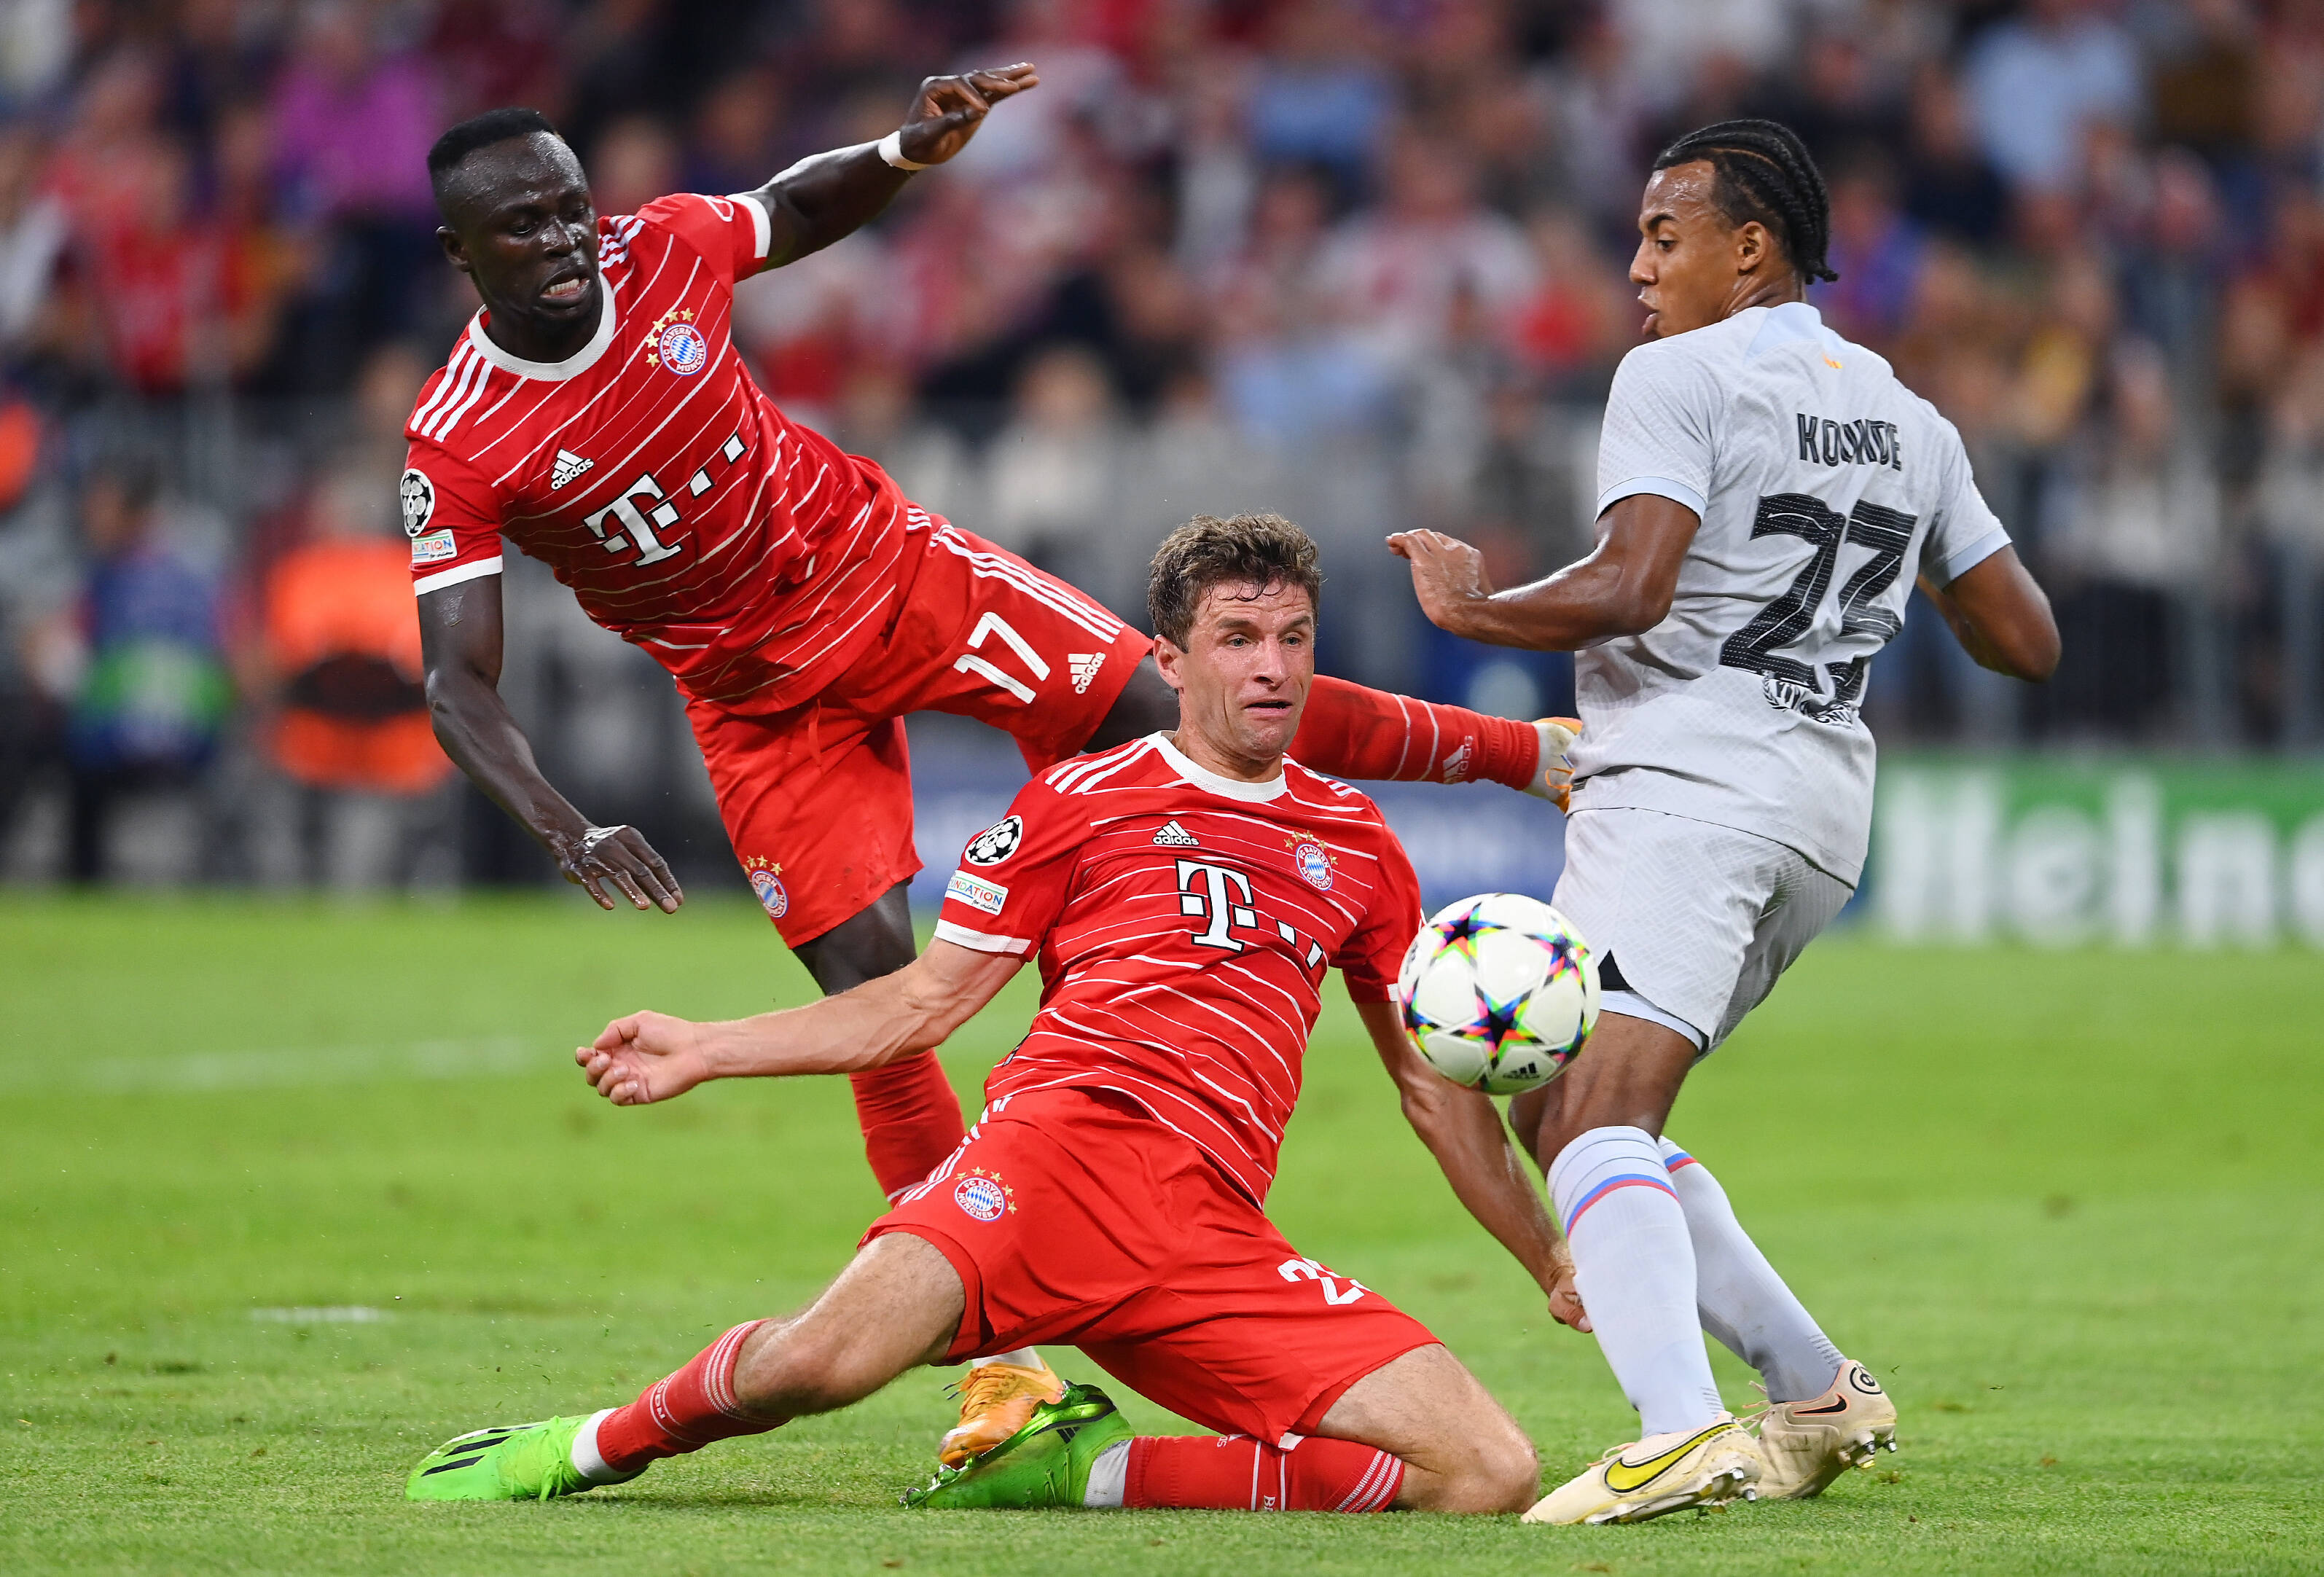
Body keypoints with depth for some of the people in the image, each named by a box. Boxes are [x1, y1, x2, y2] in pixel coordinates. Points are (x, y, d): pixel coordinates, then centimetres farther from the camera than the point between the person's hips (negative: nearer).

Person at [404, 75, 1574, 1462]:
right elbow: (459, 685, -20)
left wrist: (913, 151, -10)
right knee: (872, 980, -9)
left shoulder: (662, 253, -12)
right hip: (763, 701, -1)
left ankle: (1533, 753, 7)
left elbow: (801, 210, 11)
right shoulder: (459, 450, -19)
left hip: (891, 567, 2)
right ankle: (1000, 1358, -2)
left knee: (1169, 711, -8)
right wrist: (568, 832, -36)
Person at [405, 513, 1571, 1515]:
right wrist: (701, 1052, 9)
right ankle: (594, 1446, -1)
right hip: (1059, 1140, -3)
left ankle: (1087, 1470, -6)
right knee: (826, 1360, -33)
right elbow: (924, 1002, 15)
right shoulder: (1082, 800, 15)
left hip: (1213, 1239, 4)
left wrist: (1549, 1260, 27)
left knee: (1490, 1476, -17)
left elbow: (1437, 1084, 29)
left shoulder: (1355, 844, 22)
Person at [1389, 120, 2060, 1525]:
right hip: (1826, 806, 9)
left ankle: (1678, 1432, -42)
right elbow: (2028, 642, 18)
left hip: (1685, 783, -9)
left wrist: (1468, 607, -3)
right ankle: (1818, 1394, 15)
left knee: (1599, 1121, -21)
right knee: (1555, 1112, 19)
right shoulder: (1909, 420, 17)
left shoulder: (1678, 377, -5)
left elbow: (1627, 588, -19)